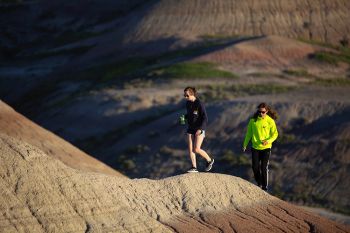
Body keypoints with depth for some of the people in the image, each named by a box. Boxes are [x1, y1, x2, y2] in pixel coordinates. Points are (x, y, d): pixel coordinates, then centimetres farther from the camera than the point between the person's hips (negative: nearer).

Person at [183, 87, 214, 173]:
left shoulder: (199, 104, -17)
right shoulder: (188, 103, 4)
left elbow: (205, 118, -18)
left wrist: (200, 129, -25)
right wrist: (184, 117, 1)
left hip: (200, 129, -7)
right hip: (191, 128, 7)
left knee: (196, 149, -12)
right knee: (190, 149, -3)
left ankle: (209, 160, 12)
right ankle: (194, 168, 3)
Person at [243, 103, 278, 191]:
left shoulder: (270, 121, -11)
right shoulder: (253, 120, -4)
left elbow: (275, 134, -7)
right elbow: (249, 133, 6)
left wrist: (268, 141, -24)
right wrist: (245, 145, 8)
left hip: (266, 148, -2)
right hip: (255, 148, 2)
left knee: (264, 168, -1)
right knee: (255, 167, 4)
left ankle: (264, 187, 13)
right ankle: (259, 184, 28)